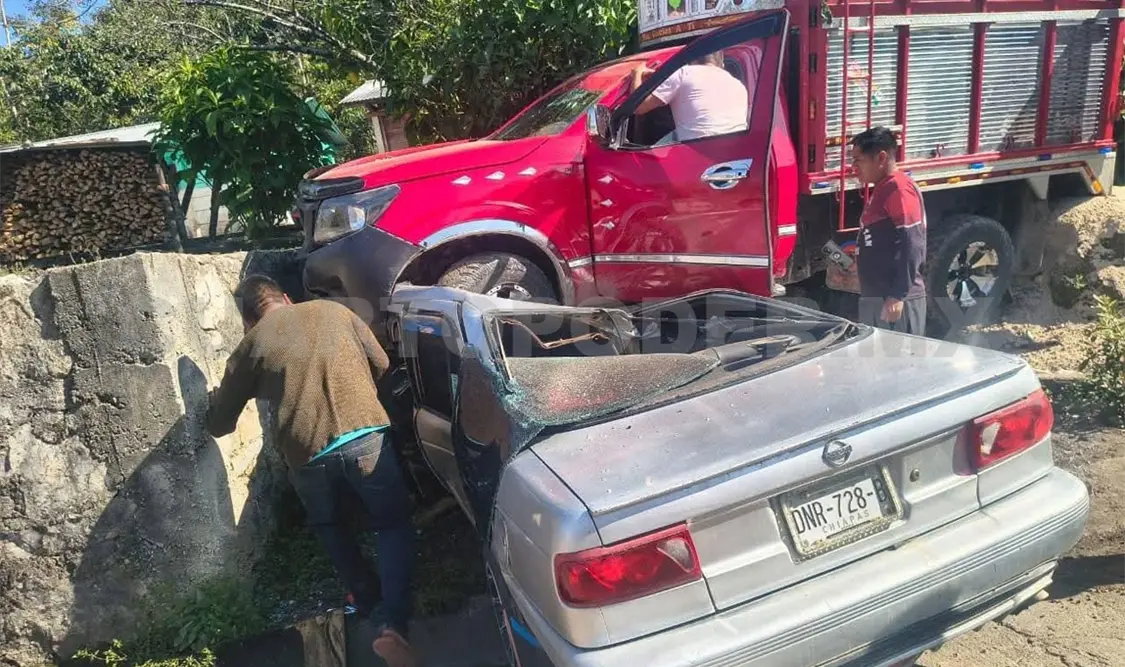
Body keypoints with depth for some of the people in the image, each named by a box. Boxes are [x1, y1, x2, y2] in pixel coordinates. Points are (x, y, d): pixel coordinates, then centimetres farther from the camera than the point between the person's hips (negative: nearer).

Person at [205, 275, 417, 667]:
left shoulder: (252, 344, 13)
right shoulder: (335, 311, 15)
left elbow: (219, 423, 19)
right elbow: (382, 367, 22)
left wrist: (214, 399, 41)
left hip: (307, 453, 1)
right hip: (365, 436, 0)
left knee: (328, 526, 30)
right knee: (394, 523, 15)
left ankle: (365, 597, 35)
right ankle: (394, 624, 0)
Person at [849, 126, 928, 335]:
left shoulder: (899, 188, -13)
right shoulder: (881, 189, 17)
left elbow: (912, 246, -20)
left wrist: (897, 296, -23)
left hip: (896, 301, -10)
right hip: (875, 298, 10)